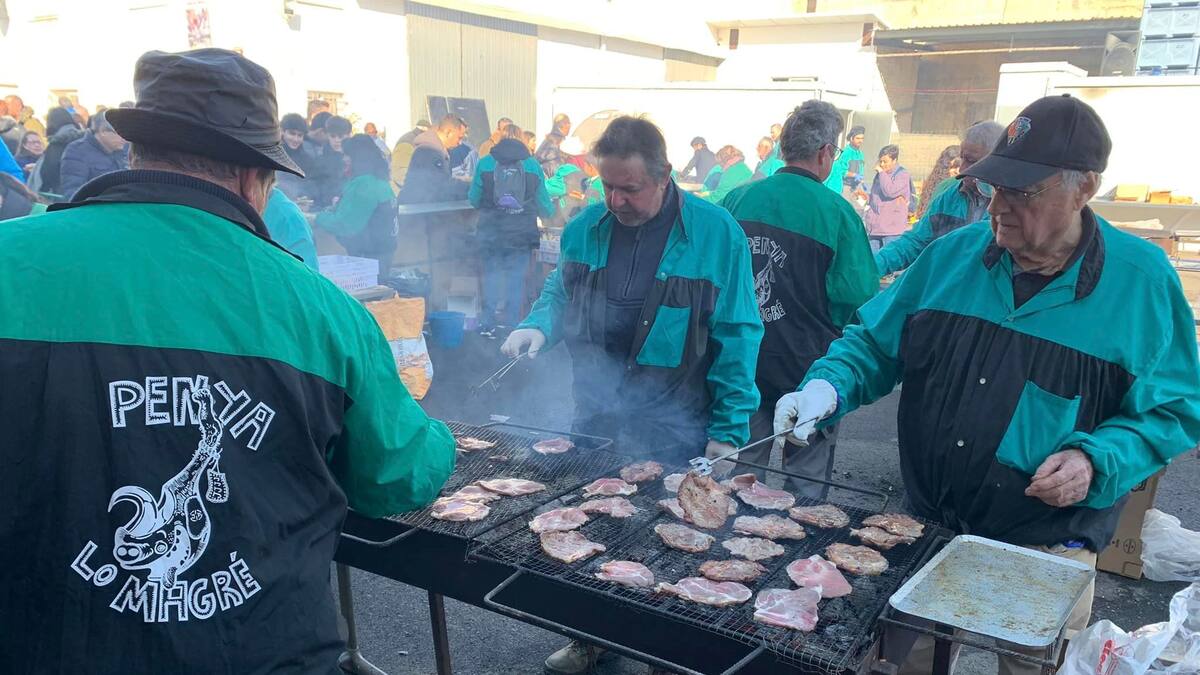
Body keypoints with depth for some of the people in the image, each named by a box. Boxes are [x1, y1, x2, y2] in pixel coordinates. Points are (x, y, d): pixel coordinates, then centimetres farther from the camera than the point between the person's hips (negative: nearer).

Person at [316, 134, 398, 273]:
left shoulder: (363, 187, -21)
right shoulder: (380, 182, 9)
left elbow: (343, 226, -22)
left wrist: (321, 216, -7)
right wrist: (339, 206, 7)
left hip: (368, 257, -9)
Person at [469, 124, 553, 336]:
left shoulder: (485, 163, -2)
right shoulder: (532, 165, 1)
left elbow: (474, 199, 1)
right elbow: (543, 200, 7)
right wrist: (549, 212, 30)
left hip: (491, 229, 0)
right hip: (521, 231, 0)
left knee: (492, 273, 8)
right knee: (516, 276, 6)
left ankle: (487, 323, 6)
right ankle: (511, 322, 8)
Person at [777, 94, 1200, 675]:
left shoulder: (1142, 280, -8)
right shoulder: (952, 255, -1)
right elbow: (874, 343, 5)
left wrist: (1098, 461, -20)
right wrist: (828, 387, -14)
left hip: (1046, 554, -2)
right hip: (924, 528, 3)